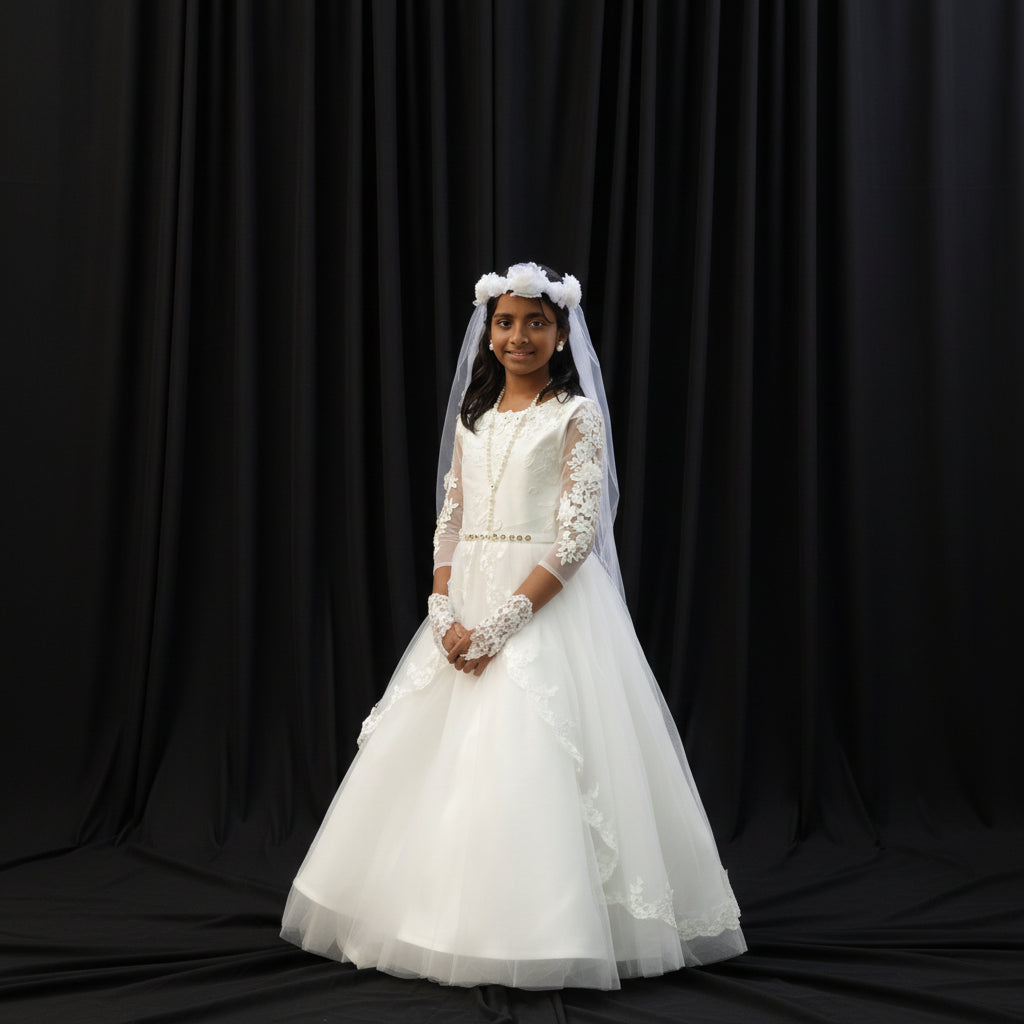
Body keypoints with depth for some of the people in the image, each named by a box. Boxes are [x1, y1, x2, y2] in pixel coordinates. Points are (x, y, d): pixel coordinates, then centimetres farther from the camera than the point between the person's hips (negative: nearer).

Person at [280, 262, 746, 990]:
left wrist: (505, 621, -18)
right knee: (439, 760, 6)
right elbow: (450, 521, 11)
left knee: (528, 760, -10)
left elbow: (578, 533, -11)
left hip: (547, 603, -6)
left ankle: (542, 934, 3)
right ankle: (446, 922, 20)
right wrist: (445, 615, -5)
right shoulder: (473, 417, 13)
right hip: (466, 605, 6)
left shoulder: (577, 415, -3)